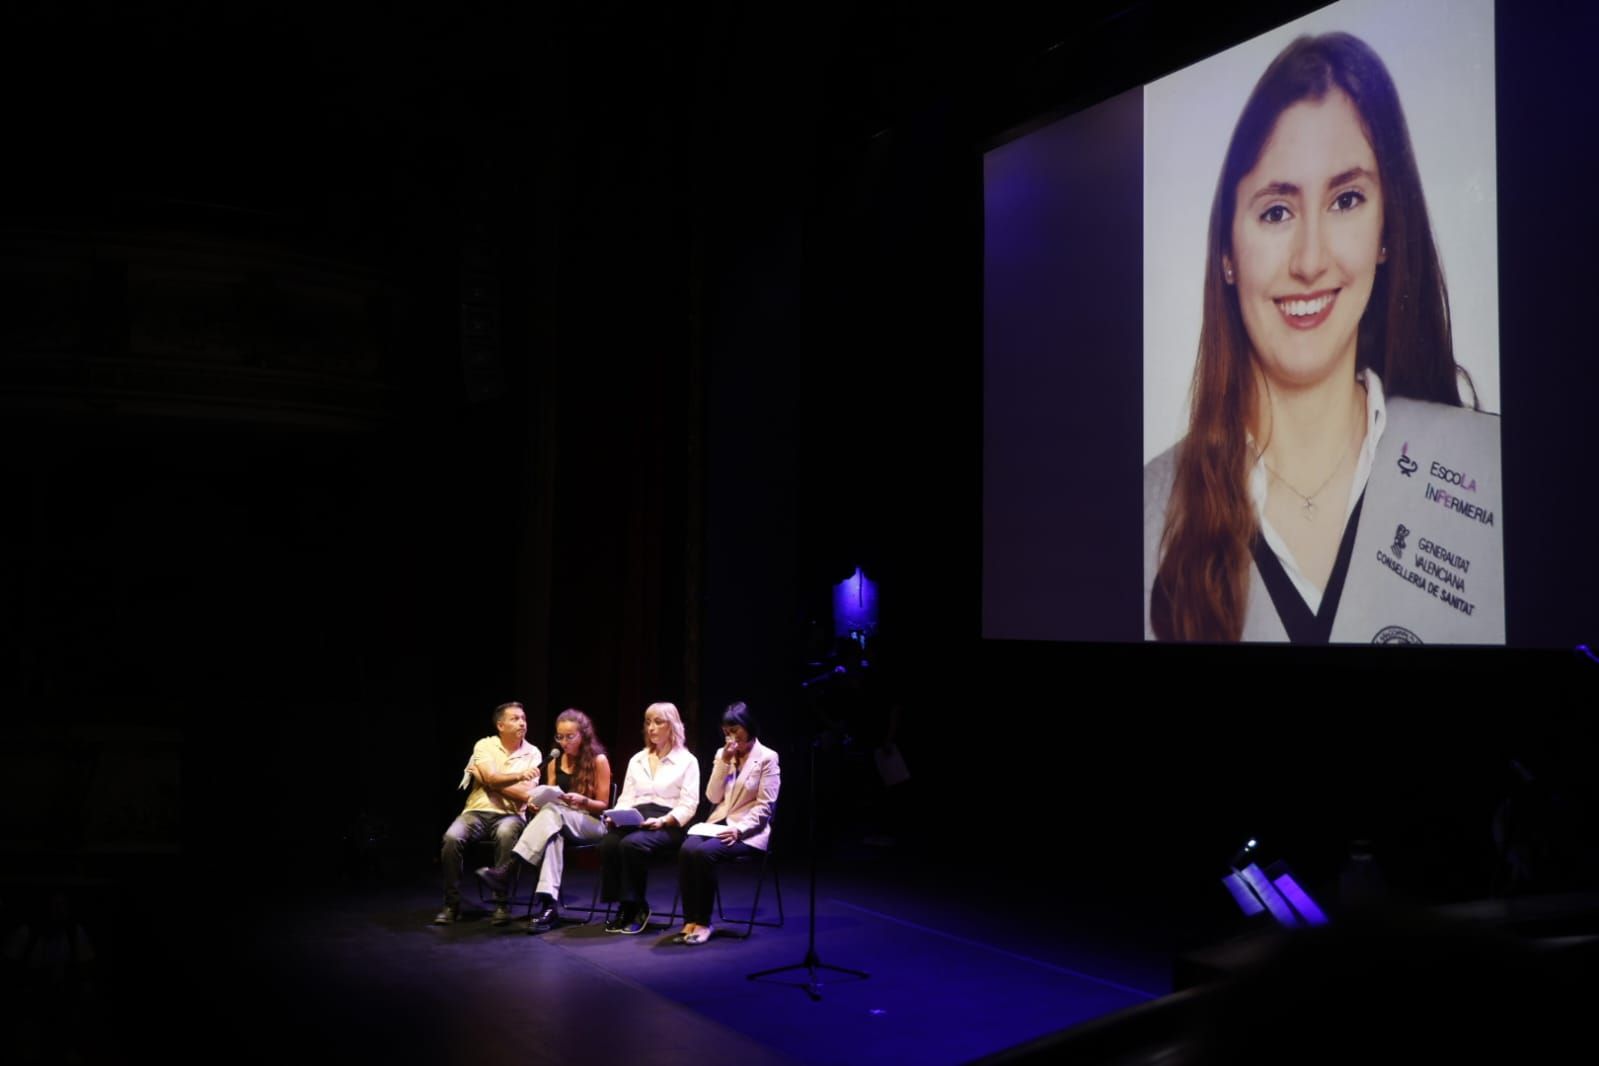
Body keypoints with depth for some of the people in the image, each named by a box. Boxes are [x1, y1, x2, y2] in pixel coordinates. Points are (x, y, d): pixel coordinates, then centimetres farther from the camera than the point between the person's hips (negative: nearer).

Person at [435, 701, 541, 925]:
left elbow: (524, 795, -8)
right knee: (452, 837, -30)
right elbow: (492, 779, -13)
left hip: (511, 814, -1)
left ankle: (502, 903, -24)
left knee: (506, 834, -37)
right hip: (478, 810, 1)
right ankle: (452, 904, -15)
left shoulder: (532, 753, 3)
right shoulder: (484, 745, 4)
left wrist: (488, 778, -7)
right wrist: (519, 775, -21)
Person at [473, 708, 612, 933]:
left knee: (553, 812, -37)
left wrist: (582, 801, -22)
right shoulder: (555, 762, 14)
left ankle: (507, 870, -48)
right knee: (553, 834, -37)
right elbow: (550, 798, 15)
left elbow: (603, 805, -1)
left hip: (591, 823, -4)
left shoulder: (598, 761, -1)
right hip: (560, 822, 4)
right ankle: (548, 904, -52)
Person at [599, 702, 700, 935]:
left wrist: (662, 821, -20)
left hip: (668, 825, -4)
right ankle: (623, 906, -15)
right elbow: (626, 799, 17)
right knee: (608, 844, -30)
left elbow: (688, 806, -3)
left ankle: (636, 907, -17)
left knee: (632, 844, -35)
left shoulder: (687, 760, 6)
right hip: (635, 820, 4)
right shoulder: (637, 760, 23)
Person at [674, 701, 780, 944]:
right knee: (687, 850, -26)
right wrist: (724, 762, -4)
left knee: (704, 853, -31)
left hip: (748, 831, -5)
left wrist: (738, 830, -21)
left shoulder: (767, 758, -3)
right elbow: (713, 797, 6)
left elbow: (764, 806, -9)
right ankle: (690, 920, -22)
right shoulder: (722, 754, 13)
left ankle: (703, 922, -20)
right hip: (718, 824, 5)